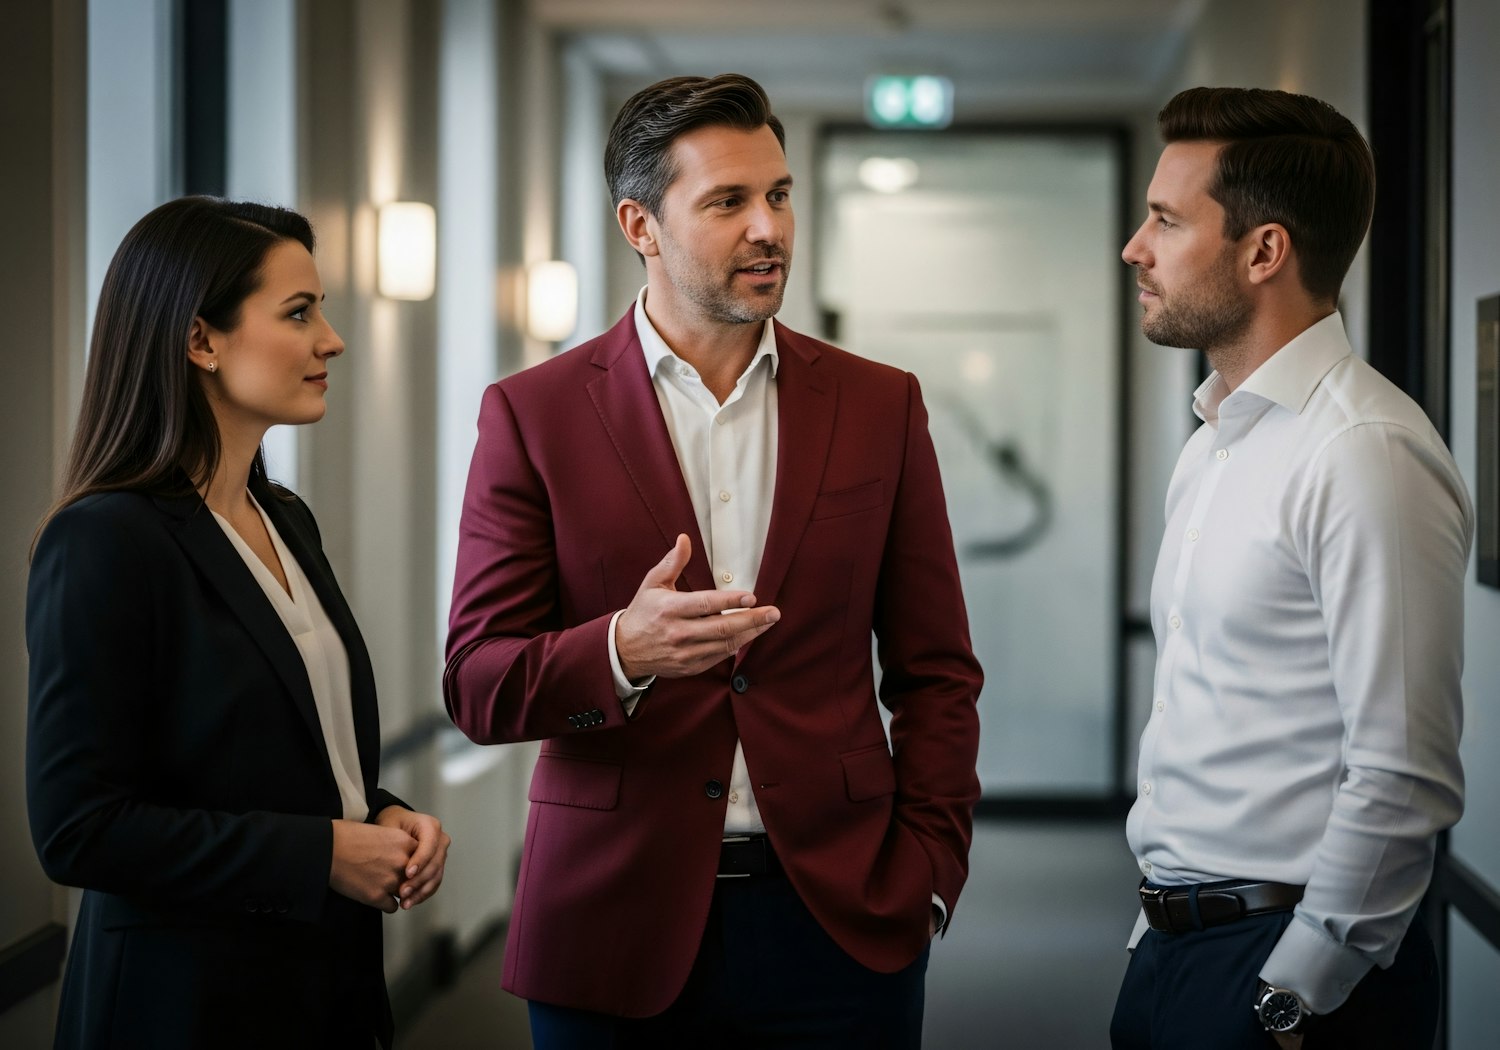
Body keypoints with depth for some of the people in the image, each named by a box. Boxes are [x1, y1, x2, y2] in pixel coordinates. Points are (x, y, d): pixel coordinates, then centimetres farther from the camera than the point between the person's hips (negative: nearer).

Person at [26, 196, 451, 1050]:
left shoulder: (288, 523, 10)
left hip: (330, 980, 8)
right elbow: (78, 830, -19)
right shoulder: (106, 541, -16)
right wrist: (319, 854, -18)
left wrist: (384, 819, -1)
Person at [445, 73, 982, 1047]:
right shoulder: (533, 415, 0)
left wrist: (927, 866, -3)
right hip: (617, 930, -1)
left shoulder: (881, 407, 6)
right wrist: (623, 650, -22)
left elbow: (936, 672, 8)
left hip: (839, 920, 1)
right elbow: (478, 682, -4)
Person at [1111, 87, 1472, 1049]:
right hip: (1172, 944, 8)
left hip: (1294, 971, -8)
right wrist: (1164, 924, 13)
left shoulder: (1367, 455, -17)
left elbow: (1405, 781, -21)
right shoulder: (1216, 445, 13)